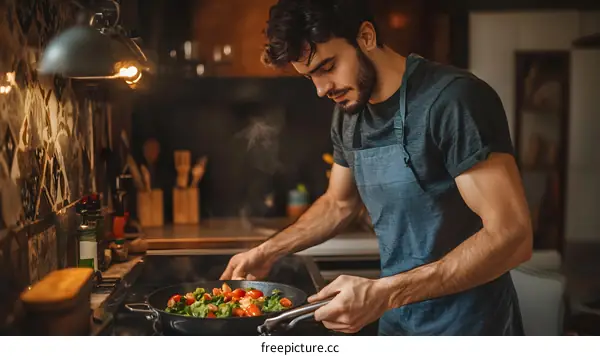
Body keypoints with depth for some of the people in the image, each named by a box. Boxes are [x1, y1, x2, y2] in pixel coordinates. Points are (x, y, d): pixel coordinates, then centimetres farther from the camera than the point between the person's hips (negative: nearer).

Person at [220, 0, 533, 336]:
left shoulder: (454, 99, -21)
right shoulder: (348, 115, 1)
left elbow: (511, 236, -25)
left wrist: (385, 293, -30)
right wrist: (267, 252, 5)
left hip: (466, 324, -6)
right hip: (396, 320, 7)